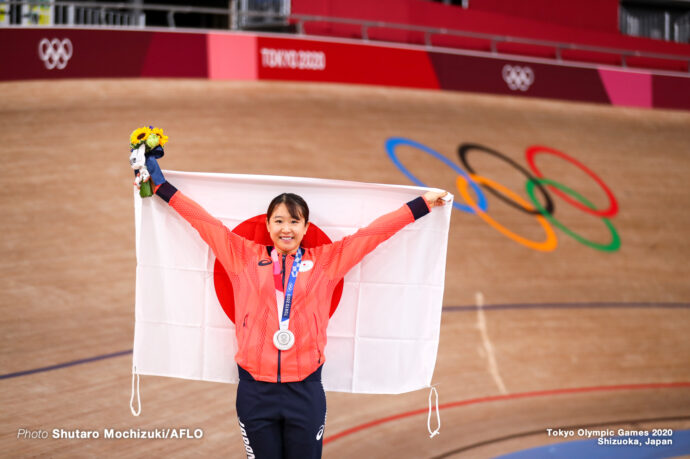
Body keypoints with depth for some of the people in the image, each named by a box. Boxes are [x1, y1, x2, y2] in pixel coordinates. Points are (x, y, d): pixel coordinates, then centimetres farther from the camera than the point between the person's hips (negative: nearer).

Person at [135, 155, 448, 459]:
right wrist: (161, 185, 14)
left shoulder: (325, 262, 6)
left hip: (305, 391, 0)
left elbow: (373, 233, 9)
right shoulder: (245, 258, 6)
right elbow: (204, 222, 10)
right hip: (255, 390, 0)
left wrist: (423, 204, 12)